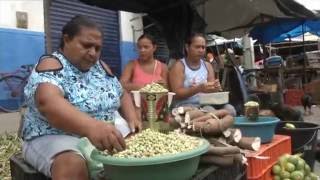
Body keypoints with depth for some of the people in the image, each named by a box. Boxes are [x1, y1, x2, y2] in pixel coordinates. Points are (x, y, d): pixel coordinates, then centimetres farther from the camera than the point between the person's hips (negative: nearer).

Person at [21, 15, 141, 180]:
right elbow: (48, 102, -32)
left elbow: (122, 95, 15)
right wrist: (91, 126, -49)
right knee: (73, 165, -36)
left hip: (106, 136, 7)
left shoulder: (101, 67, 9)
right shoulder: (50, 65, -12)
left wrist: (132, 118, -7)